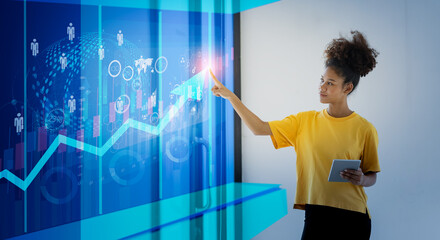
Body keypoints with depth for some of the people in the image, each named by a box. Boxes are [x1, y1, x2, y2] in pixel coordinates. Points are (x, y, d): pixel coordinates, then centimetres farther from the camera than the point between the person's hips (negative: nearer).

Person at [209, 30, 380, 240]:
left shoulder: (364, 129, -4)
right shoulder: (305, 121, 4)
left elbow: (372, 177, 4)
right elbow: (260, 128, 0)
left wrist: (361, 179, -19)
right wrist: (230, 96, -5)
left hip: (352, 220, -2)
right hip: (316, 215, 2)